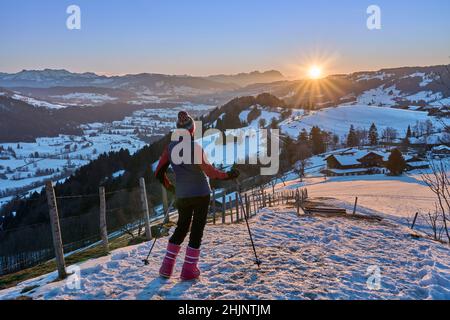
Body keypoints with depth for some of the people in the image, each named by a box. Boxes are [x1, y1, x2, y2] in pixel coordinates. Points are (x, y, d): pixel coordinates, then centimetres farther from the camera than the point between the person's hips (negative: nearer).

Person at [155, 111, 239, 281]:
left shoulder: (170, 148, -1)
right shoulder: (195, 147, -16)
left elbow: (159, 173, 4)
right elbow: (210, 172, -18)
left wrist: (170, 187, 20)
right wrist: (228, 175, -4)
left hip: (182, 196, 5)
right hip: (201, 194, -4)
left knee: (181, 228, 19)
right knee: (197, 230, 7)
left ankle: (166, 268, 18)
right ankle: (189, 270, 11)